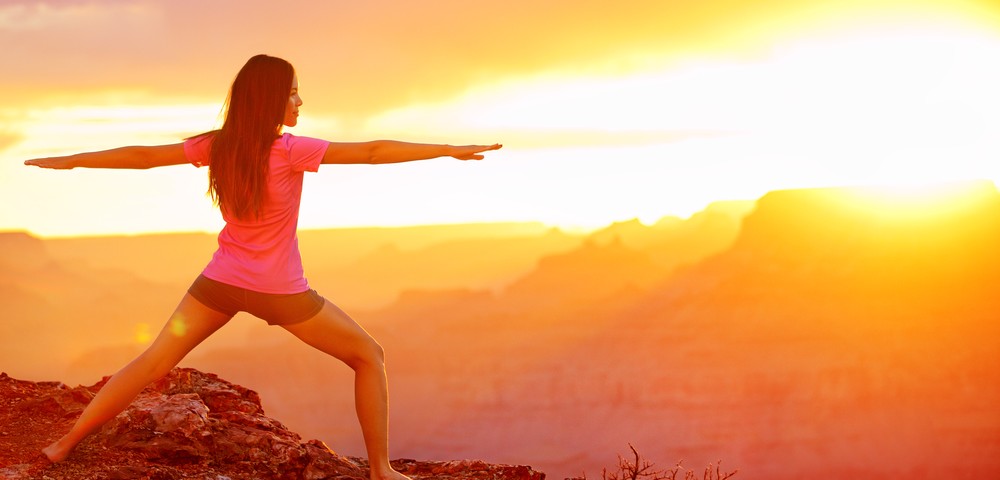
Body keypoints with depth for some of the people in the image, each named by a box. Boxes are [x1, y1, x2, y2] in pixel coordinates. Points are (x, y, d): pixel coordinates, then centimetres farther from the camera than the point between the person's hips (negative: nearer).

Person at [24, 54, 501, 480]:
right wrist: (450, 149, -17)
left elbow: (142, 155, 3)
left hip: (221, 282, 5)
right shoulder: (289, 151, -19)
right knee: (368, 357, 11)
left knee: (150, 364, 15)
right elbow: (372, 152, -20)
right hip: (279, 291, -5)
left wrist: (69, 161, 16)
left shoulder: (217, 146, -4)